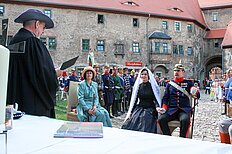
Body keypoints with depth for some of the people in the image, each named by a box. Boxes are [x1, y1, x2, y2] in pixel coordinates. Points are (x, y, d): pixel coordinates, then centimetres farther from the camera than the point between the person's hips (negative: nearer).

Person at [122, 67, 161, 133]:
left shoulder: (153, 86, 1)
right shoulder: (138, 86, 10)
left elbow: (157, 99, -1)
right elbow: (134, 100, 12)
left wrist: (158, 108, -22)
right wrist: (130, 112, 4)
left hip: (150, 110, -3)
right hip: (139, 109, 3)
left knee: (145, 131, -23)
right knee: (127, 126, -16)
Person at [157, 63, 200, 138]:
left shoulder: (188, 83, 9)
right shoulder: (169, 84, 14)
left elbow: (198, 96, 1)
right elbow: (165, 98, 12)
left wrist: (195, 92, -24)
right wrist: (164, 108, -6)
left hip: (184, 110, -2)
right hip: (171, 110, 2)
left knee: (185, 120, -34)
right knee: (161, 119, -24)